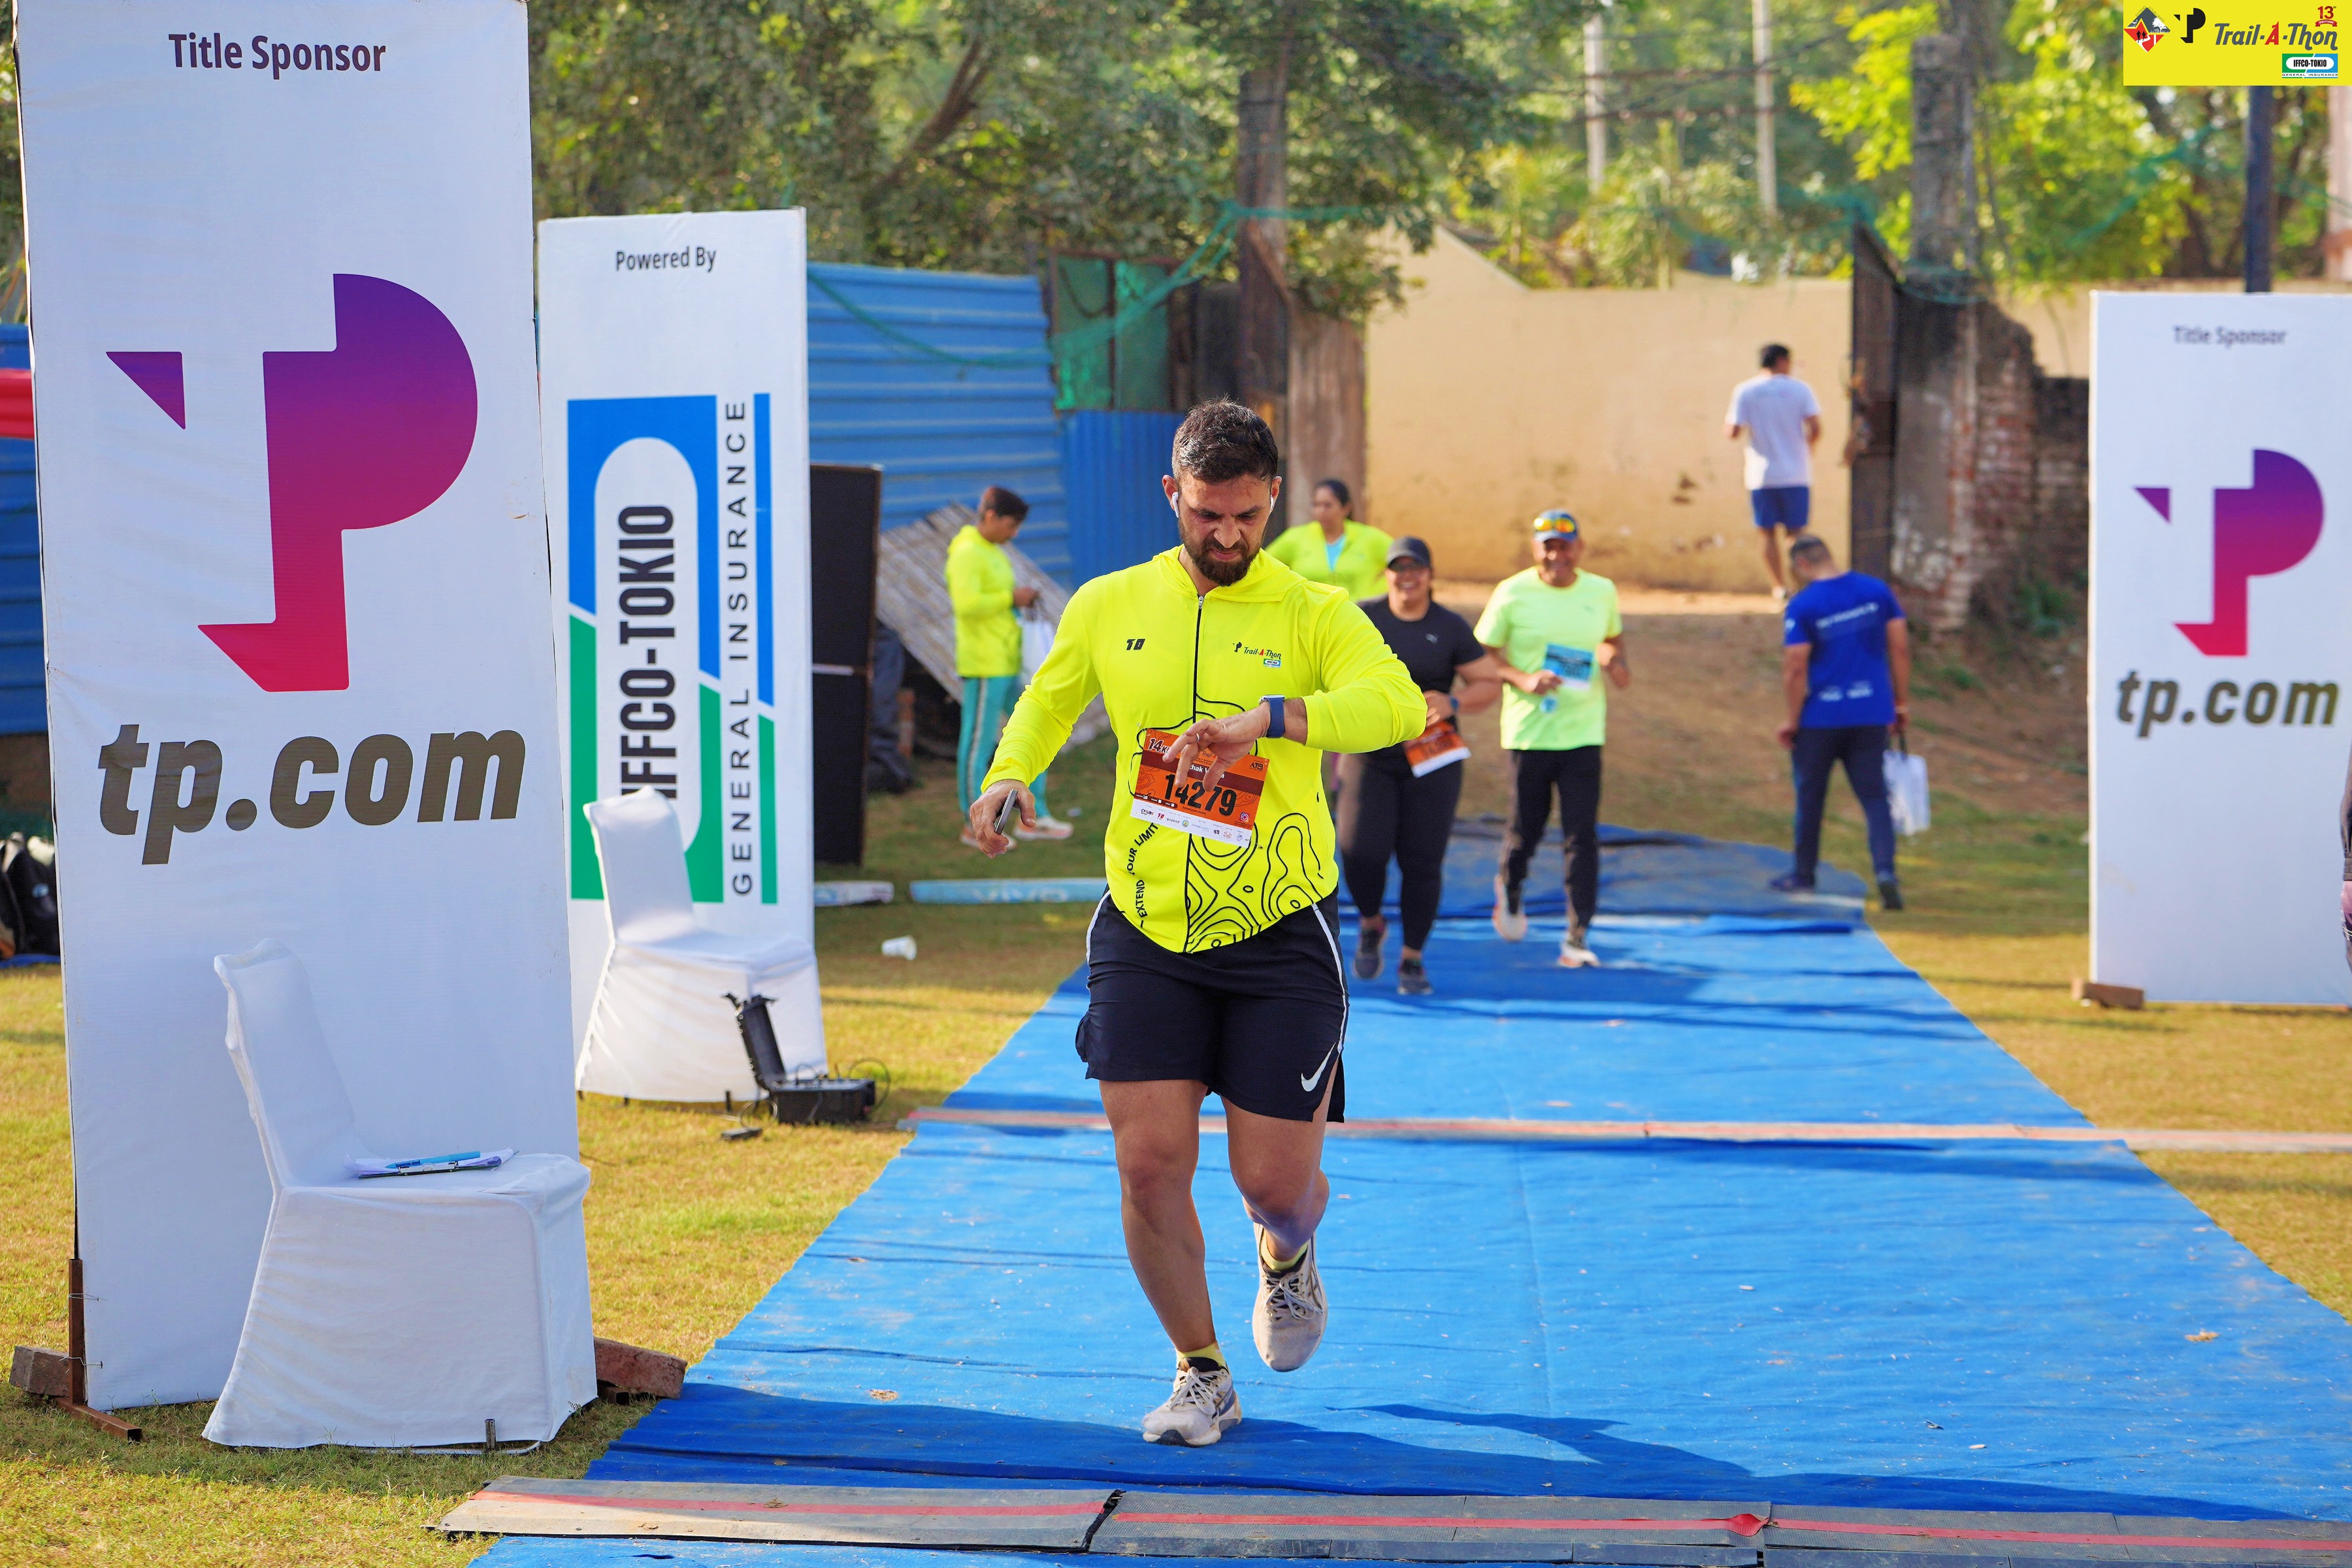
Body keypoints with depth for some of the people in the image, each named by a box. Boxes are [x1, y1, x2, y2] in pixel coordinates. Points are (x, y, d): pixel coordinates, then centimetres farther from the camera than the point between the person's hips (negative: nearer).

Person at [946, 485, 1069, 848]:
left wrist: (1019, 601, 8)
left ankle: (1034, 817, 20)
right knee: (979, 742, -2)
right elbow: (967, 603, -25)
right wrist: (1010, 598, -16)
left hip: (1009, 664, 10)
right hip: (984, 665, -10)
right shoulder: (967, 554, -13)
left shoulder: (994, 553, 18)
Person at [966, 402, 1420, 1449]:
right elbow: (1047, 701, 23)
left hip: (1279, 931, -2)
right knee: (1150, 1165, -5)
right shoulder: (1107, 607, 4)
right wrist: (1010, 774, 1)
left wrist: (1270, 715, -41)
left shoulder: (1313, 613, -6)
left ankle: (1287, 1257, 40)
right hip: (1145, 928, 2)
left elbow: (1396, 704, -25)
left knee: (1275, 1183, 0)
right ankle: (1201, 1375, 17)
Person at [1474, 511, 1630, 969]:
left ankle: (1577, 938, -2)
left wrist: (1617, 663, 1)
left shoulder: (1602, 592, 5)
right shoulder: (1512, 594, -5)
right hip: (1528, 733, -1)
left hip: (1583, 734, 2)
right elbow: (1482, 655, -1)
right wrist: (1523, 680, -17)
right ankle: (1509, 889, 42)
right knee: (1525, 832, 8)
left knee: (1582, 837, -7)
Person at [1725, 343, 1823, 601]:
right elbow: (1815, 429, -9)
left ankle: (1780, 586, 4)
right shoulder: (1800, 389, -1)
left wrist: (1727, 421, 17)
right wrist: (1807, 445, 12)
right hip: (1796, 474, 0)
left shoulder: (1745, 391, -1)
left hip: (1761, 476, 0)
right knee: (1795, 533, 8)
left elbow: (1733, 432, -5)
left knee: (1767, 534, 8)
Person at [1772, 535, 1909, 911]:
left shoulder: (1801, 606, -11)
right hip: (1872, 715, 3)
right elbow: (1900, 646, 3)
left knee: (1810, 796, 14)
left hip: (1820, 717, -3)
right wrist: (1902, 702, 11)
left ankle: (1804, 874, 26)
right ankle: (1885, 869, -15)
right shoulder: (1877, 591, 2)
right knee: (1874, 796, 4)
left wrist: (1792, 719, -2)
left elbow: (1795, 668, -13)